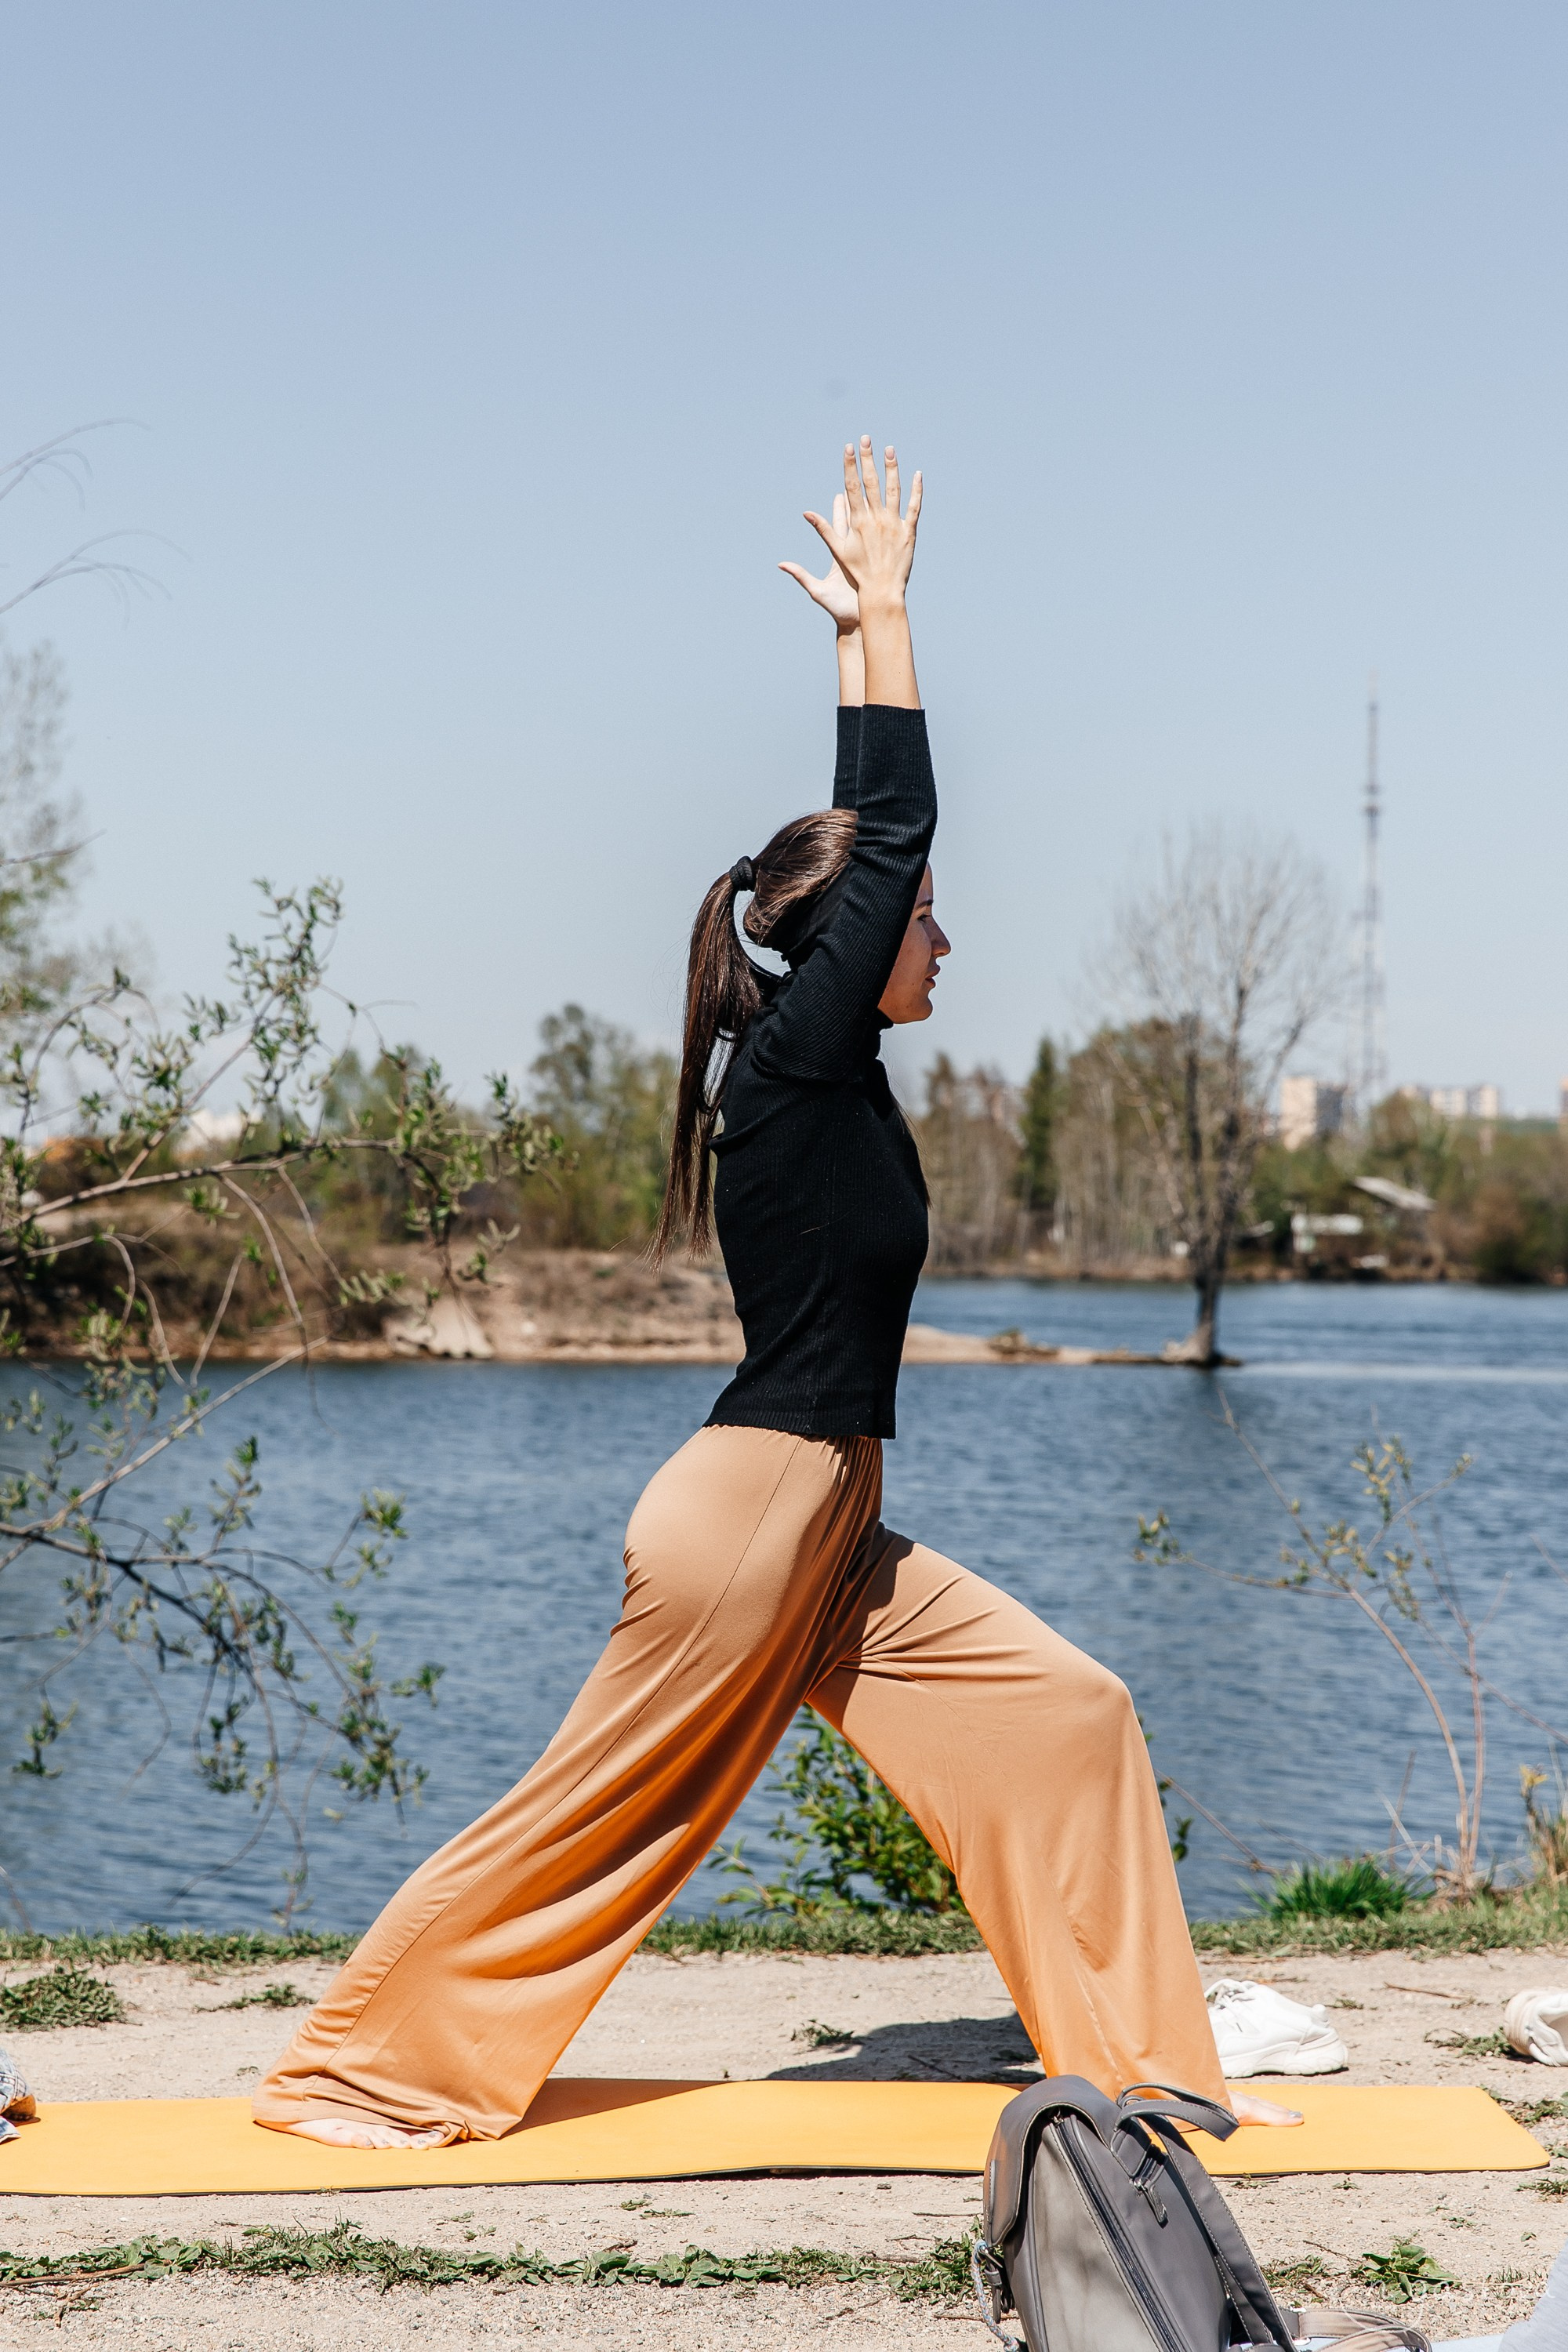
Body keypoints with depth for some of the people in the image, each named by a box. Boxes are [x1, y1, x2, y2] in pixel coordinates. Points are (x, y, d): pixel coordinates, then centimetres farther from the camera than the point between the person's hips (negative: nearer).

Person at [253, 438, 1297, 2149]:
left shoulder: (824, 1075, 10)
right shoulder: (799, 1063, -13)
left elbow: (867, 834, 19)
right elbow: (899, 828, -14)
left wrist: (863, 636, 23)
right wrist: (883, 611, -8)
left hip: (829, 1531, 9)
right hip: (748, 1512, -9)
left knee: (1069, 1718, 5)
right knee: (593, 1814, 1)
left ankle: (1139, 2064, 12)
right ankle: (354, 2067, 15)